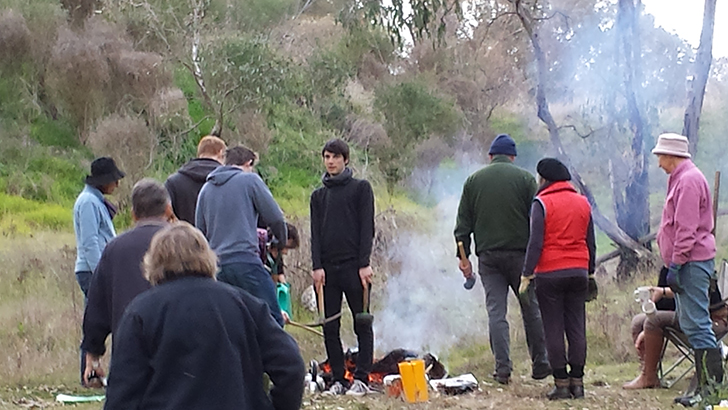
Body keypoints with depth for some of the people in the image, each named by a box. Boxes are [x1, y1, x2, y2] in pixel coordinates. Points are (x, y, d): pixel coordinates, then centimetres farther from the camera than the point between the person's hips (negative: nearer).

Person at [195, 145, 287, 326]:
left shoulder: (206, 188, 17)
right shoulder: (249, 179, 2)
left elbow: (201, 230, 22)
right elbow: (275, 217, -1)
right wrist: (282, 240, 20)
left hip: (216, 264, 6)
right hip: (245, 260, -6)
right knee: (272, 320, -6)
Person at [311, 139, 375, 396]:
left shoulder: (361, 188, 5)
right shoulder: (318, 196, 16)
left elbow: (367, 228, -1)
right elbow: (315, 233, 11)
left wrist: (364, 264, -10)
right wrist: (317, 266, -2)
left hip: (354, 266, -4)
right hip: (327, 268, 4)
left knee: (362, 325, -2)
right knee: (330, 328, 3)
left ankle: (361, 378, 1)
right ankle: (338, 379, 8)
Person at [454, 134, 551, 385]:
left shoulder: (473, 181, 8)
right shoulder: (525, 178, 1)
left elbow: (463, 223, 7)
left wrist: (463, 256, 10)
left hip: (488, 256, 2)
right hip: (520, 252, -1)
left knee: (496, 312, 2)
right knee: (531, 309, 8)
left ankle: (503, 369, -2)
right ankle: (540, 364, 13)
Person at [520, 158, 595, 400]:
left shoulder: (542, 203, -6)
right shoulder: (583, 203, 11)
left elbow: (535, 242, -11)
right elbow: (590, 242, 15)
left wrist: (527, 274, -9)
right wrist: (590, 271, 23)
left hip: (550, 273, -5)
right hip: (578, 272, 5)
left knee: (554, 330, 0)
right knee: (577, 328, 7)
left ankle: (561, 383, -1)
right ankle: (577, 381, 6)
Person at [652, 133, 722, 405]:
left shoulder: (688, 180, -13)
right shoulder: (681, 179, 20)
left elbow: (686, 228, -20)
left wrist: (676, 264, -21)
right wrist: (675, 263, 20)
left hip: (691, 261, -11)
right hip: (690, 262, 11)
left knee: (696, 325, -12)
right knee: (691, 324, 11)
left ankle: (712, 387, -12)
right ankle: (705, 386, 14)